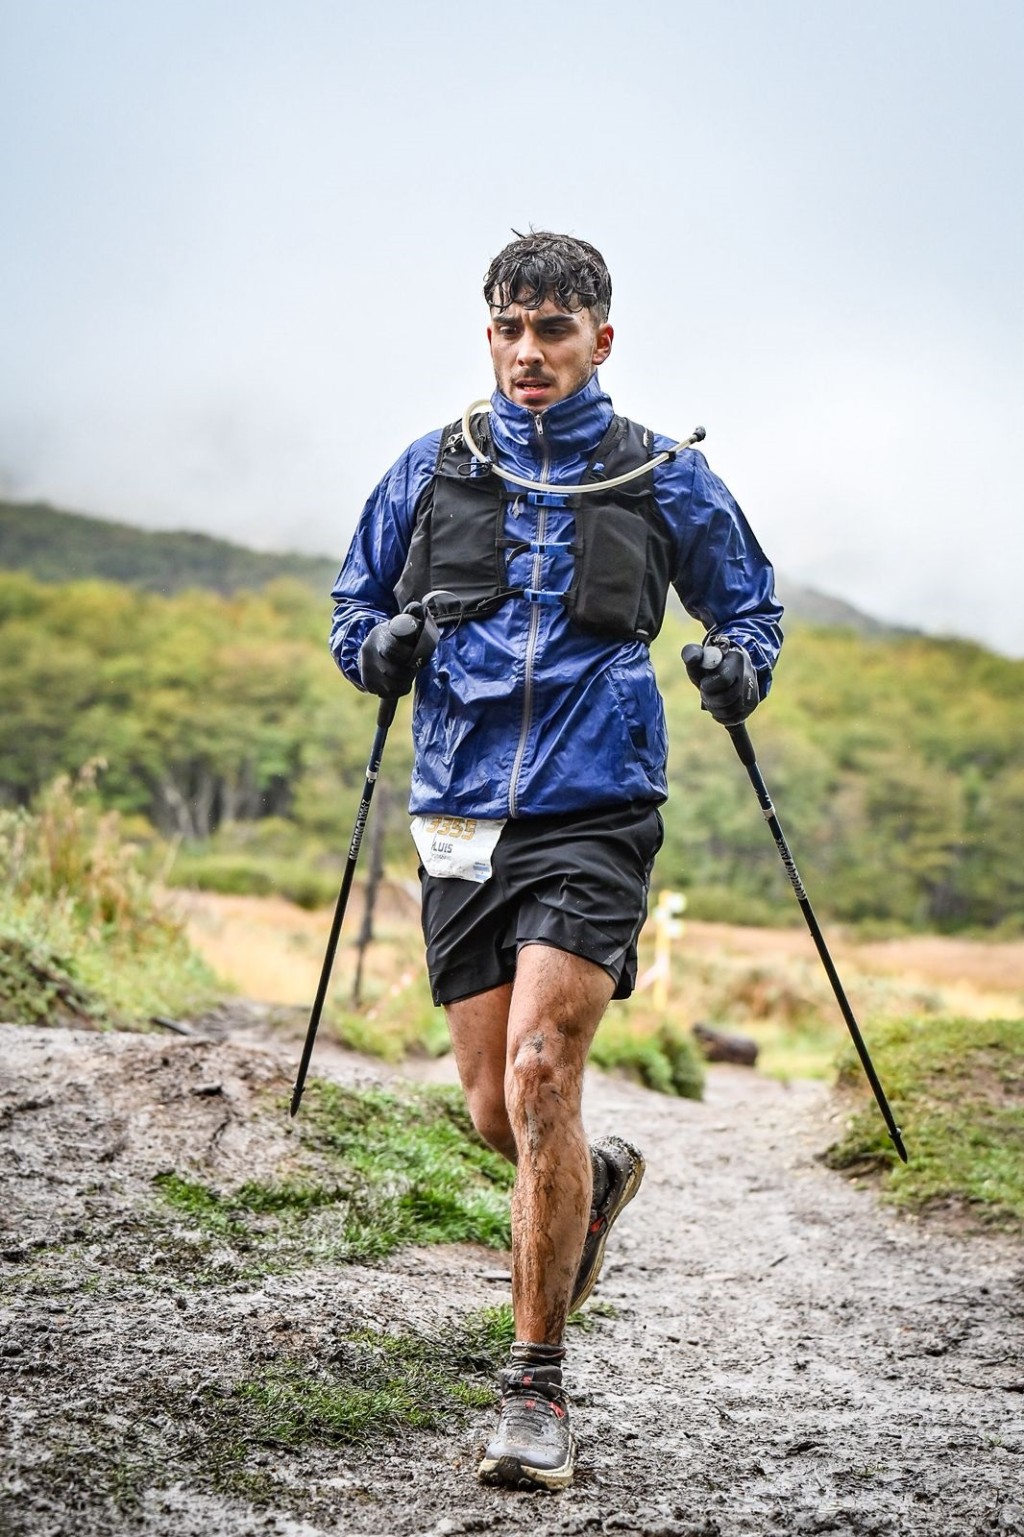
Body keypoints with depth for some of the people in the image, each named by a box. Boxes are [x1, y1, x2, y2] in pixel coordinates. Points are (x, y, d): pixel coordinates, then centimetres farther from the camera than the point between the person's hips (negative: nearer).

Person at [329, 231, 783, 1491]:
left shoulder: (664, 479, 5)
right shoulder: (430, 471, 9)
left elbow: (749, 600, 17)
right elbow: (354, 604, 17)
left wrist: (741, 666, -5)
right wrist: (378, 647, -5)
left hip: (594, 815, -3)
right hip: (460, 817, 3)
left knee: (538, 1075, -17)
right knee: (496, 1112, 6)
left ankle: (537, 1388, -4)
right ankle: (598, 1181, 43)